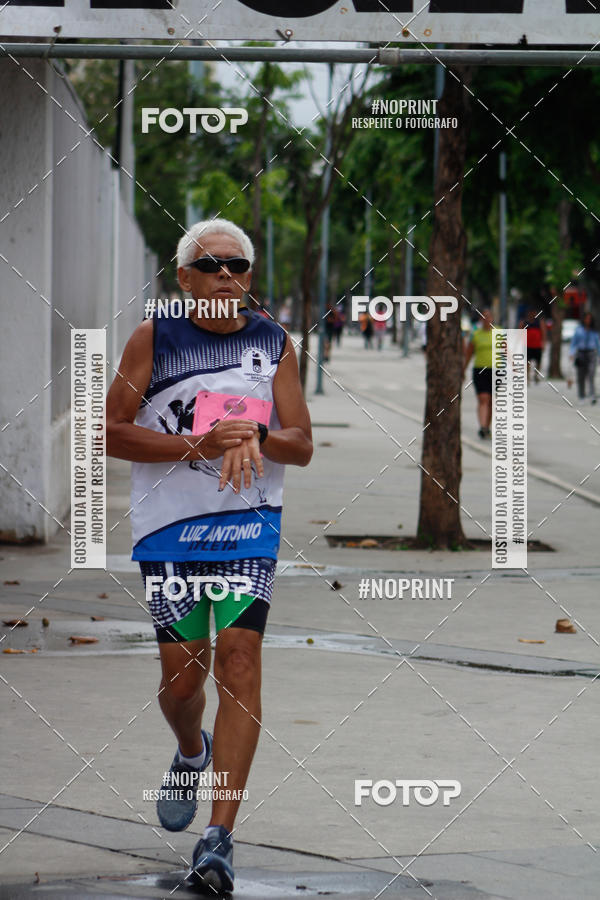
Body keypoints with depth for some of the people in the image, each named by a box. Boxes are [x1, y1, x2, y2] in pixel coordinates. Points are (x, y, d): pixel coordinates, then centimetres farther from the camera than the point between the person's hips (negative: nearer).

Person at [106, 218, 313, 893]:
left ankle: (219, 840, -14)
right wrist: (201, 445, -15)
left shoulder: (273, 344, 7)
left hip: (250, 524, 0)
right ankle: (192, 753, 42)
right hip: (168, 527, 0)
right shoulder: (154, 338, 0)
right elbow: (111, 432, -5)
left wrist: (255, 435, -17)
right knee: (181, 671, 4)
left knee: (239, 660, -12)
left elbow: (301, 446, 5)